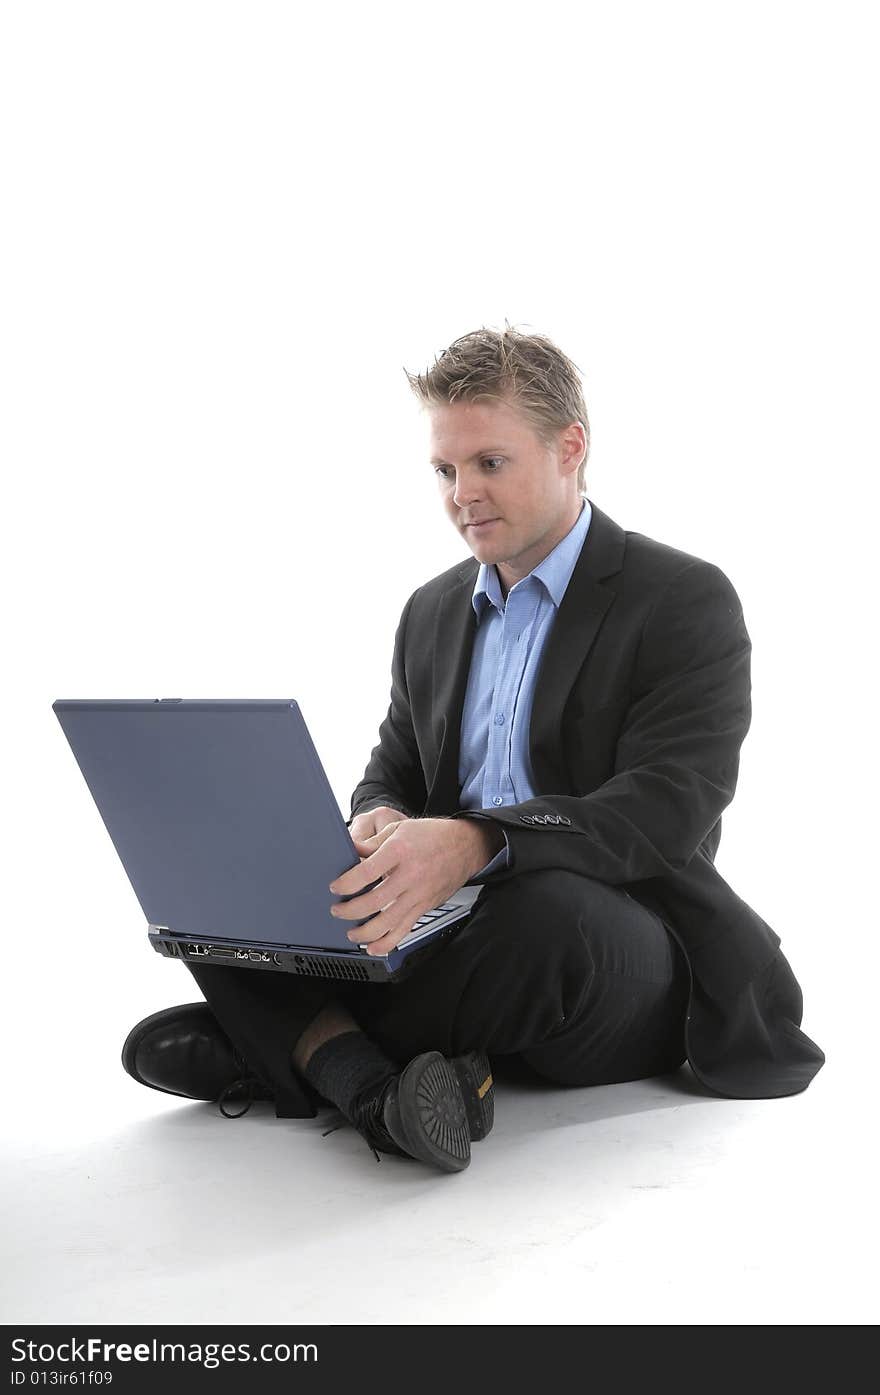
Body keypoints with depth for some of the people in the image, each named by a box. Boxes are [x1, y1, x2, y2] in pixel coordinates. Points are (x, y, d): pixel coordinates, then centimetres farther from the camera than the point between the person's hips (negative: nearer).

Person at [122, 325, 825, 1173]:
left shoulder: (686, 601, -6)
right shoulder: (433, 611, 16)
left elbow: (670, 810, -18)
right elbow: (393, 769, 18)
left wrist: (474, 844, -35)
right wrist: (380, 824, -11)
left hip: (620, 951, -5)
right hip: (442, 915, 6)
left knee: (550, 909, -40)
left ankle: (283, 1044, -19)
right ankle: (371, 1085, -35)